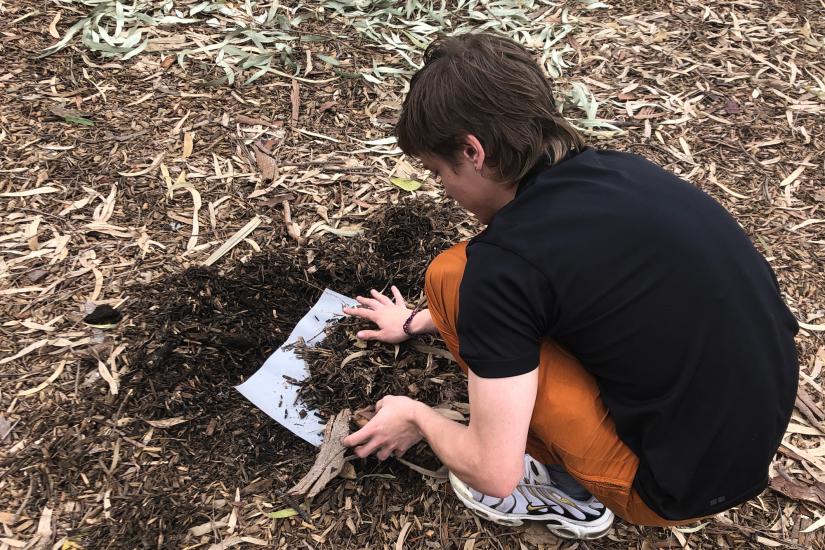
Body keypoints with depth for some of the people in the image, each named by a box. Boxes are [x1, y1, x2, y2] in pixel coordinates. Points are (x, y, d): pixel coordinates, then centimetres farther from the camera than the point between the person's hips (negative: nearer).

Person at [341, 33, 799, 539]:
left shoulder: (505, 264, -25)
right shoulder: (617, 170, 0)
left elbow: (494, 474, -18)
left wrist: (418, 418, 4)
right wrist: (419, 322, 32)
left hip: (685, 485, -7)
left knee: (451, 276, -9)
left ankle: (565, 491, 6)